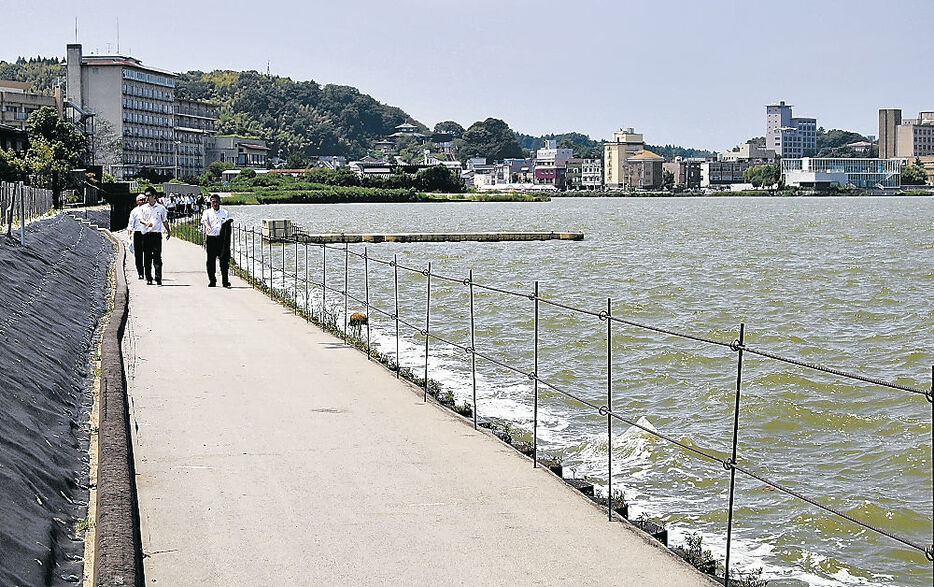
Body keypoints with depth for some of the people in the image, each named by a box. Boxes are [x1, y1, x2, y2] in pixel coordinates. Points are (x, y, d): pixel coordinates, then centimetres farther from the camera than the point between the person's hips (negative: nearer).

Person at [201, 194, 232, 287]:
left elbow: (228, 227, 15)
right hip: (211, 238, 0)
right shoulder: (207, 212, 8)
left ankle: (225, 281, -4)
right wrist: (207, 226, -35)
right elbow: (204, 220, -14)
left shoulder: (225, 213, 14)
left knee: (224, 259, -8)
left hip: (222, 238, 0)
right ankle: (212, 281, 11)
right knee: (211, 260, 1)